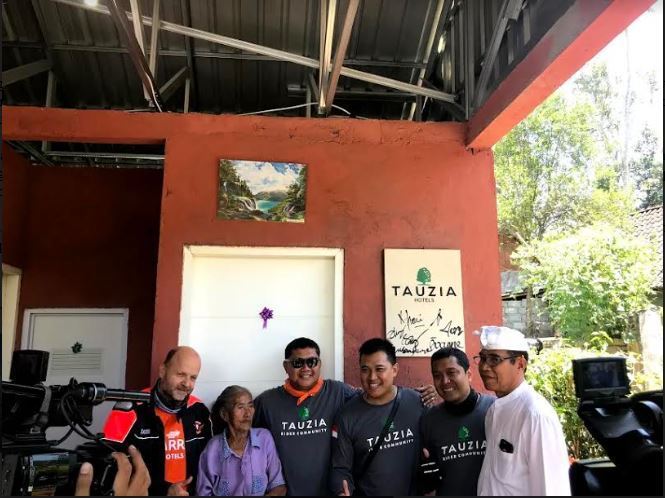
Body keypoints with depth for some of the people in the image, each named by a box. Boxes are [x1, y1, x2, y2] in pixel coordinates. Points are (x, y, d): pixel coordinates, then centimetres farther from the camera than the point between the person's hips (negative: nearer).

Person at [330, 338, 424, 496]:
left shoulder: (418, 403, -13)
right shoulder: (348, 416, -12)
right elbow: (341, 469, -10)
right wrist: (342, 493, -27)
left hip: (414, 492, 1)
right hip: (364, 493, -1)